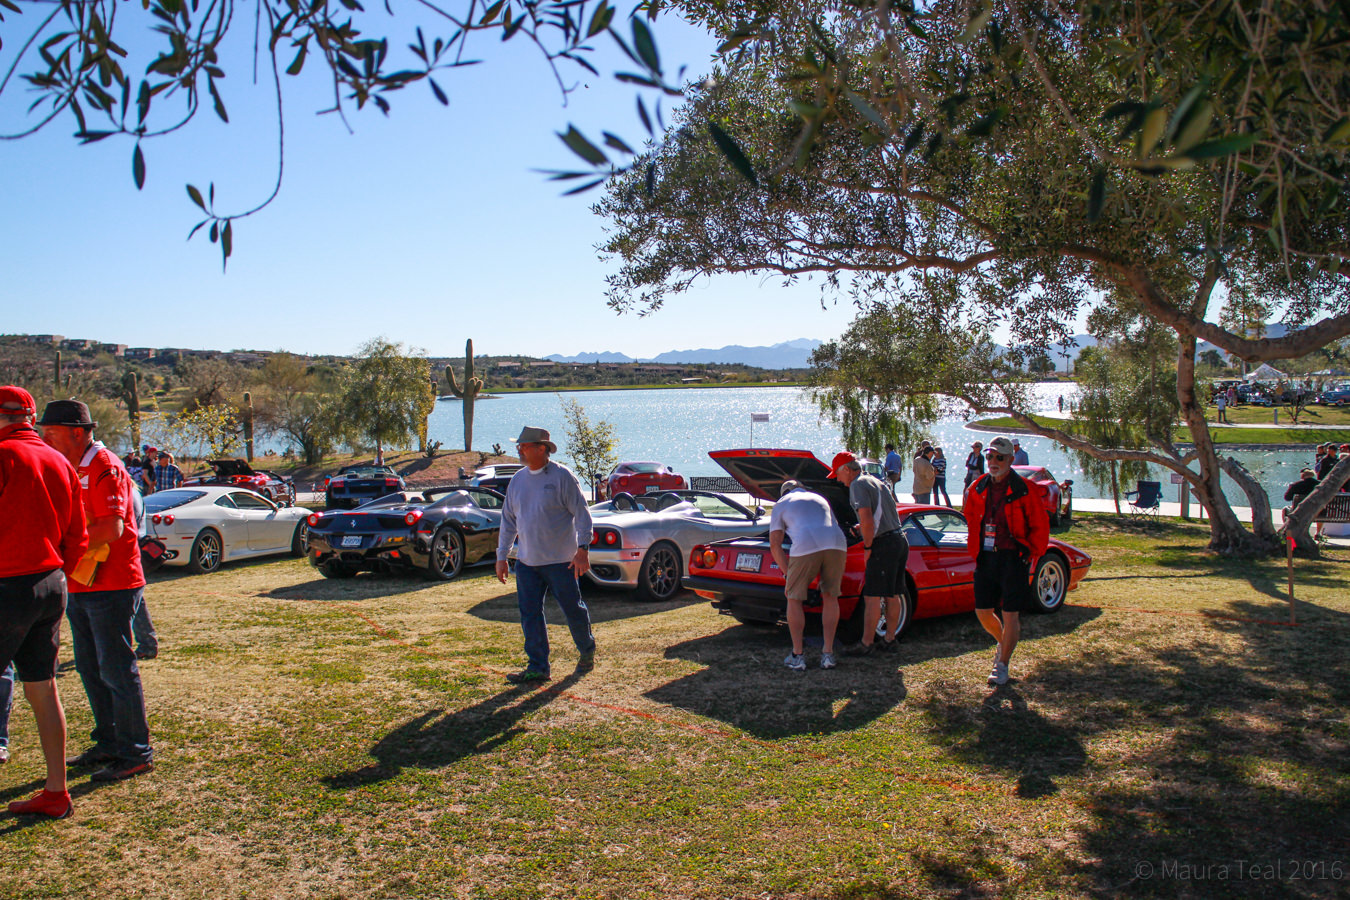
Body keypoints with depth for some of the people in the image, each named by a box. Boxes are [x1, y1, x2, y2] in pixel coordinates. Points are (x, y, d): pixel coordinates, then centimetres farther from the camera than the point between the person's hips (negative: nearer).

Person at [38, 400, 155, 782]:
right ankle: (108, 744, 28)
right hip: (79, 584, 10)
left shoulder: (104, 467, -14)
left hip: (111, 585, -10)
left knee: (117, 670, -4)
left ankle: (136, 753, 4)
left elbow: (112, 527, -24)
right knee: (90, 668, 16)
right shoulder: (72, 469, 16)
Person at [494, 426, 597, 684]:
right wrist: (501, 556, 13)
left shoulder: (561, 477, -9)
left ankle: (587, 651, 31)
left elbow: (582, 514, -9)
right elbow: (508, 520, 15)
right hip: (526, 561, 5)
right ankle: (537, 667, 12)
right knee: (530, 615, 3)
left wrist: (583, 549, -18)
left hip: (560, 560, -5)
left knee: (573, 609, 7)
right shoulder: (517, 480, 9)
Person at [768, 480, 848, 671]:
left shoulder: (780, 505, 26)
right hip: (837, 544, 4)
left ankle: (797, 656, 13)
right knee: (830, 597, 20)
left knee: (794, 599, 13)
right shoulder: (820, 499, 38)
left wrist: (788, 574, 21)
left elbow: (775, 544, 18)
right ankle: (828, 653, 18)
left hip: (806, 547, -4)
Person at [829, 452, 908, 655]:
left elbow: (867, 519, -22)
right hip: (900, 539, 10)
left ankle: (866, 643, 0)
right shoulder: (875, 481, 19)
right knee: (892, 595, 14)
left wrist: (867, 547, -13)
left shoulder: (858, 485, -10)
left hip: (884, 544, -10)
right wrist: (863, 528, 25)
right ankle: (889, 640, 21)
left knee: (872, 597, -4)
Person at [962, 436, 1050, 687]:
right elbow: (971, 522, 20)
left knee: (1010, 614, -1)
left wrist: (1031, 555, -7)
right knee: (983, 611, 9)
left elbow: (1040, 527, -2)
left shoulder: (1025, 490, -7)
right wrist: (974, 550, 12)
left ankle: (1002, 666, 12)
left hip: (1014, 559, -5)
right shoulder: (978, 489, 7)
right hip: (985, 558, 5)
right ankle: (1003, 643, 38)